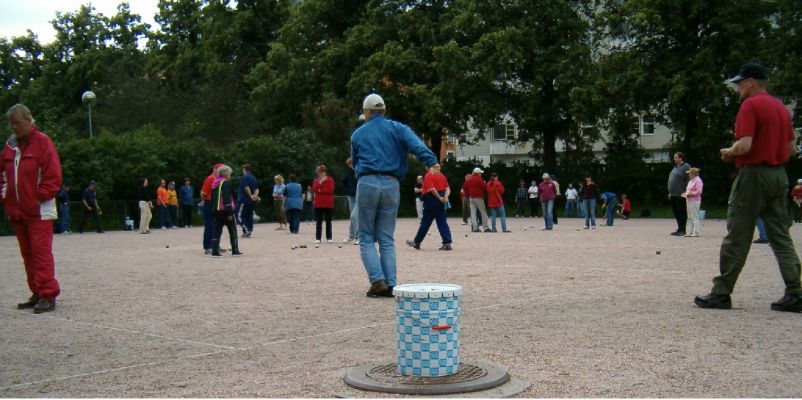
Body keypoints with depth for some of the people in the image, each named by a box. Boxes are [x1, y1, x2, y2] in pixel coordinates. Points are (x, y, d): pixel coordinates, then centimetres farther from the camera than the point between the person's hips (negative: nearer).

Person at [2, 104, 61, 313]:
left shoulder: (42, 142, -6)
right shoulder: (10, 145, 11)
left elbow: (53, 176, -10)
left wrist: (39, 197, -13)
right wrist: (4, 196, 5)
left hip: (39, 211, -6)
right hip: (16, 210, 6)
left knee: (41, 252, -8)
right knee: (27, 254, 10)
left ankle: (48, 295, -6)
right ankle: (37, 294, 17)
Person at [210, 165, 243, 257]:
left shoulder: (214, 183, 14)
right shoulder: (226, 183, -11)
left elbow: (212, 198, 17)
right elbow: (227, 198, -18)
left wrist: (214, 209, 19)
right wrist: (230, 212, -17)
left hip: (216, 210, 7)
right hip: (225, 211, -7)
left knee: (217, 231, 6)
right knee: (233, 230, 4)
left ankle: (215, 251, 0)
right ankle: (235, 251, 5)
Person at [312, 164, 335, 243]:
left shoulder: (330, 180, 0)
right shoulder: (316, 181, 11)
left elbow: (330, 190, -13)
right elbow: (314, 189, -5)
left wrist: (320, 190, -10)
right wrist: (320, 182, -15)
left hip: (328, 204, -2)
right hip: (318, 204, 3)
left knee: (328, 221, 3)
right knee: (318, 222, 3)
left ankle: (329, 238, 8)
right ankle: (318, 238, 5)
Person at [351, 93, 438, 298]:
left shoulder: (358, 134, 11)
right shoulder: (397, 128, 8)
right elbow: (416, 144, -10)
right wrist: (430, 160, -22)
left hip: (367, 184, -1)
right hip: (391, 185, 1)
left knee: (367, 238, 6)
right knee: (387, 239, 9)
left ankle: (378, 280, -9)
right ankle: (390, 284, 2)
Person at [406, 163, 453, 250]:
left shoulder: (429, 175, -10)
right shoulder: (442, 175, 13)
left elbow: (432, 189, -17)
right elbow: (447, 188, 8)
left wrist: (440, 198, -12)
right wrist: (445, 197, -7)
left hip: (431, 200, -6)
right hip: (440, 202, 6)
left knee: (425, 222, 2)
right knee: (442, 222, 5)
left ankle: (416, 242, 15)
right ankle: (447, 243, -3)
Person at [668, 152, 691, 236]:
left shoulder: (686, 167, -9)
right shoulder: (675, 167, 19)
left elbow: (689, 181, -15)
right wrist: (670, 192, 21)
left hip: (681, 195, -9)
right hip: (673, 194, 9)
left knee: (681, 212, -3)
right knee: (676, 212, 12)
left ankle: (682, 230, 2)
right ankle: (679, 229, 19)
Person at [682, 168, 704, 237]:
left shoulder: (698, 181, -10)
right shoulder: (690, 181, 18)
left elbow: (699, 191, -17)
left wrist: (690, 193, -18)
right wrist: (686, 193, 9)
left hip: (695, 201, -10)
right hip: (689, 201, 10)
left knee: (695, 217, -8)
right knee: (690, 217, 12)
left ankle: (696, 232, -5)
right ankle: (691, 232, 17)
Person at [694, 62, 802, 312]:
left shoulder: (750, 105, -11)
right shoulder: (781, 107, 15)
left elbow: (744, 145, -20)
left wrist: (728, 153, -2)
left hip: (753, 175, -8)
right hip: (780, 175, 8)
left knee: (737, 238, -3)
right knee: (781, 236, 8)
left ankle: (721, 294, 3)